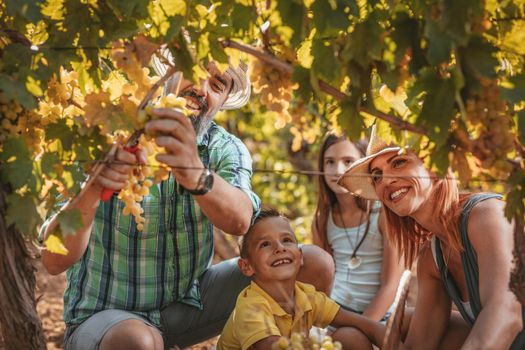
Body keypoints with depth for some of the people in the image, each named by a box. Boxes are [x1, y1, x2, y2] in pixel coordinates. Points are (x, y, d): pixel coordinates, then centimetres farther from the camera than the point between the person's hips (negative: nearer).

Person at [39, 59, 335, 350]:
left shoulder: (226, 149, -6)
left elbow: (238, 221, -31)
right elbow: (55, 261, -25)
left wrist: (195, 174, -53)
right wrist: (88, 194, -45)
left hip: (189, 302, 4)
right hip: (105, 315, -4)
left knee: (315, 266, -7)